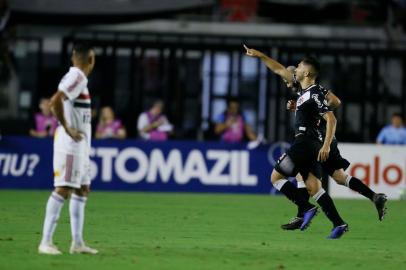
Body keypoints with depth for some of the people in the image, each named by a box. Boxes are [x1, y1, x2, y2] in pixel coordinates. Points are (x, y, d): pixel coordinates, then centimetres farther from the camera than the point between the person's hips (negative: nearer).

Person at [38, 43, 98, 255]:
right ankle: (46, 242, -13)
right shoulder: (77, 78, -14)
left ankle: (77, 242, 15)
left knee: (82, 190, 12)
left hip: (80, 143, 10)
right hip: (71, 142, -10)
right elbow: (56, 101, -27)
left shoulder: (76, 77, 15)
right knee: (63, 189, -12)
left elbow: (55, 102, 26)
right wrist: (67, 128, -20)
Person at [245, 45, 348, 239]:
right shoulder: (304, 89, 14)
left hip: (305, 142, -9)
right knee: (313, 187, 1)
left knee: (276, 177, -1)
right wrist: (260, 56, 28)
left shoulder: (314, 94, -13)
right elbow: (279, 70, 26)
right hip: (311, 144, 9)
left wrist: (326, 146, -26)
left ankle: (307, 208, -9)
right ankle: (338, 223, -9)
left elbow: (331, 119, -20)